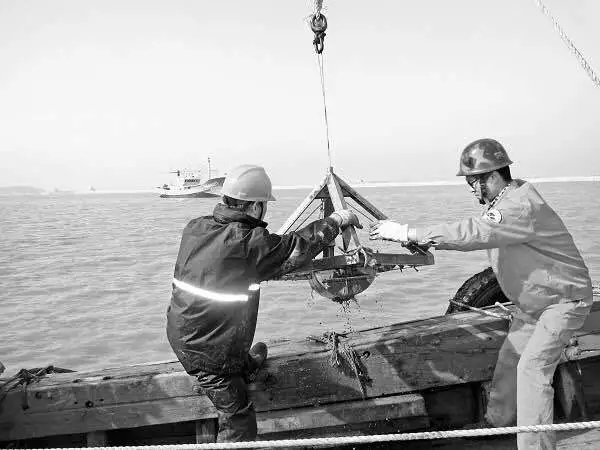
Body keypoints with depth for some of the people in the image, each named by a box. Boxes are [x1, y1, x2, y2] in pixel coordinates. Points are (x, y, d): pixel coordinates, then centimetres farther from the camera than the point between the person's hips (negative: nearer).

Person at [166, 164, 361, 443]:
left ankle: (246, 364, 66)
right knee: (239, 421, 8)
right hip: (210, 354, -8)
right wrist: (337, 220, 0)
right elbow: (300, 245, -14)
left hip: (179, 335, 9)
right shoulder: (250, 243, -26)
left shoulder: (195, 228, -5)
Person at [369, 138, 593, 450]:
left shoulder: (521, 207, -32)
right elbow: (475, 232, 2)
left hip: (564, 300, -9)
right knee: (509, 358, 13)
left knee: (532, 366, -14)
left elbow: (474, 234, -42)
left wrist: (408, 233, -43)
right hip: (532, 303, 9)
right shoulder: (501, 202, 0)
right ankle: (496, 423, 28)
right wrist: (423, 241, -11)